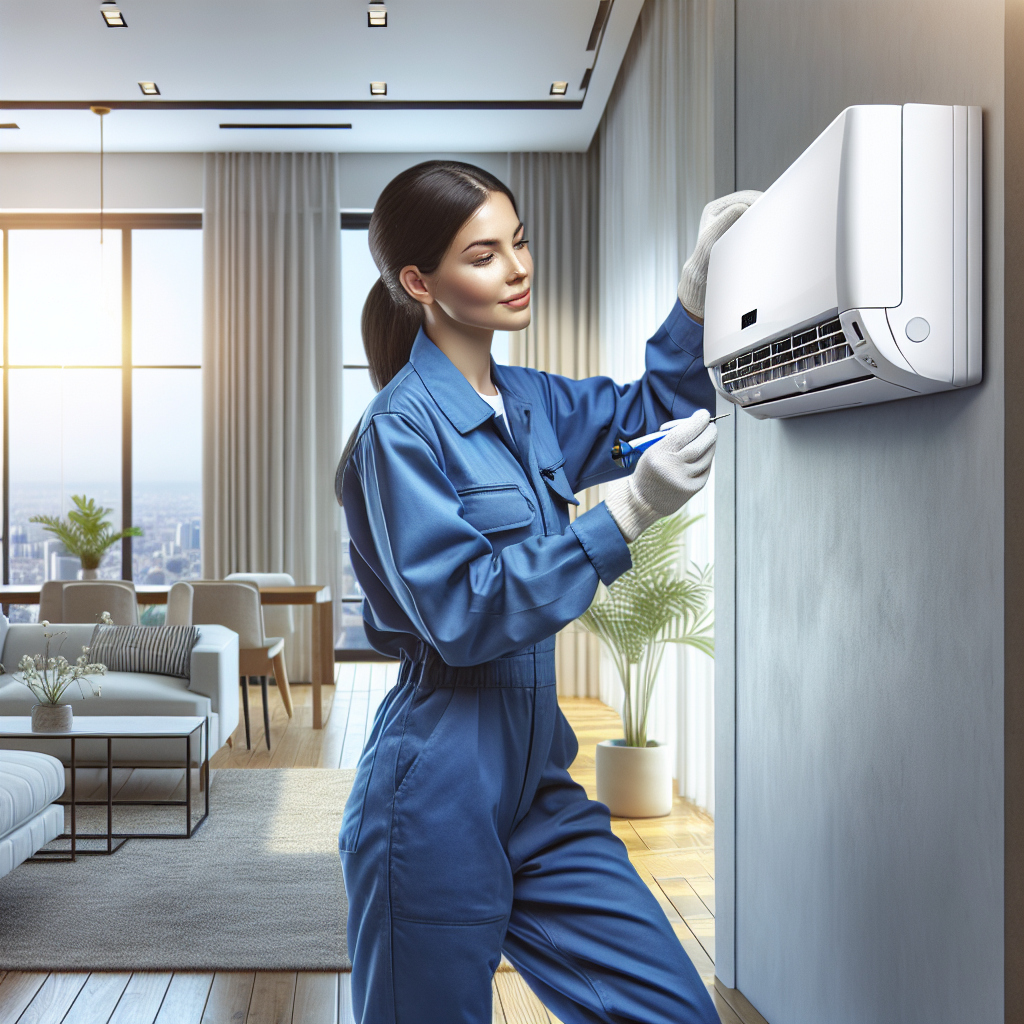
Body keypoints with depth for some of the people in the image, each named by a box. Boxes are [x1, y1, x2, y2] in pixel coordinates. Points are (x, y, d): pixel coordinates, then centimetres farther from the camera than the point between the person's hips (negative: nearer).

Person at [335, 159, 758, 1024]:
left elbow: (651, 404, 22)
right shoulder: (402, 428, -14)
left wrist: (703, 278, 6)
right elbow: (463, 614, -21)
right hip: (437, 803, -7)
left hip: (536, 787, 7)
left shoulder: (527, 401, 8)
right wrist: (628, 514, -26)